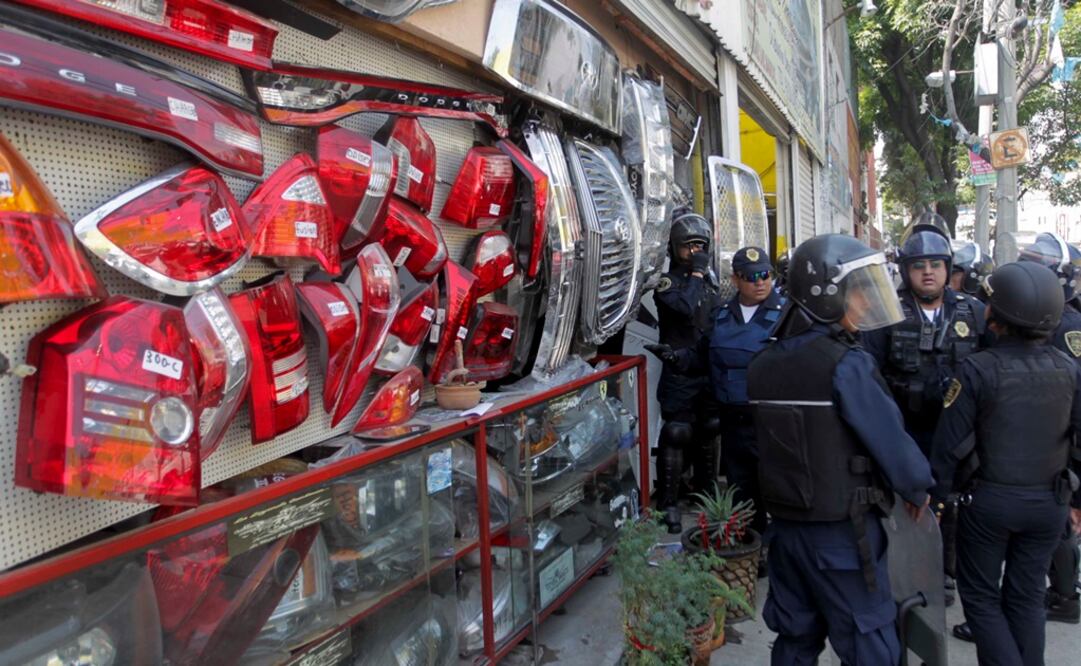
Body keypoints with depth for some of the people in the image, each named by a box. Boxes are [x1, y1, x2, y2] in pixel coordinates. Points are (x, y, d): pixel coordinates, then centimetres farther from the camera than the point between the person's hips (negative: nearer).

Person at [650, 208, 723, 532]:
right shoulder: (667, 281, -8)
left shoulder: (709, 281, 13)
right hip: (680, 374, -7)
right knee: (676, 435, -6)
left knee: (708, 432, 17)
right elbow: (684, 305, -28)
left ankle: (706, 490, 34)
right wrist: (696, 273, -17)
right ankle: (668, 504, 2)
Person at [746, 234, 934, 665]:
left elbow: (770, 443, 5)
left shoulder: (763, 365, 3)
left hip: (784, 526, 7)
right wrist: (918, 489, 2)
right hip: (842, 533, -6)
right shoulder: (846, 365, -19)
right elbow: (891, 440, -16)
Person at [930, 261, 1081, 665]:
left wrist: (935, 496, -3)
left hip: (989, 500, -4)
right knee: (1026, 597, 18)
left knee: (980, 594, 13)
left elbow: (950, 444, -15)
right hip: (1048, 503, 4)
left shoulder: (978, 370, -17)